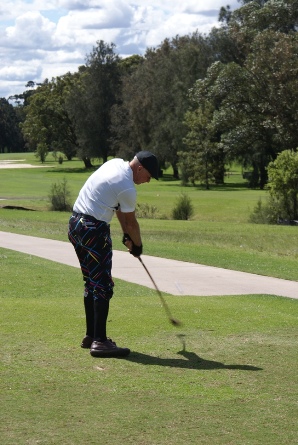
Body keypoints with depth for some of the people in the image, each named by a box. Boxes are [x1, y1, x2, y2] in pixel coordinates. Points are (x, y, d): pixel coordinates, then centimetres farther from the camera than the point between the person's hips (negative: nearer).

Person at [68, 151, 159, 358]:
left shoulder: (115, 163, 9)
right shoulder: (128, 189, -17)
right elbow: (131, 222, -2)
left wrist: (126, 234, 15)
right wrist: (137, 245, 16)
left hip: (75, 224, 10)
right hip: (94, 230, -10)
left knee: (91, 283, 16)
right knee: (103, 286, -9)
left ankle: (91, 336, 21)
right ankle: (99, 341, -13)